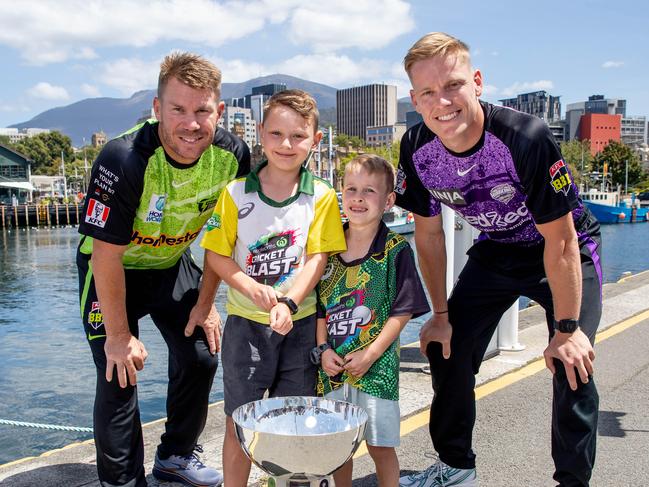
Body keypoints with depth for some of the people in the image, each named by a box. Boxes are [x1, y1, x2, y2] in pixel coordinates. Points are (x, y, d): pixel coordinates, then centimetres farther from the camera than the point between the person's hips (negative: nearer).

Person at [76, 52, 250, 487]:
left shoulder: (232, 155, -20)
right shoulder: (125, 159, -34)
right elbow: (108, 254, -26)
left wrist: (205, 303, -2)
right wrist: (119, 334, -18)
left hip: (173, 263, 5)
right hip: (112, 269, -4)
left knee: (201, 357, 4)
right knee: (119, 373, -9)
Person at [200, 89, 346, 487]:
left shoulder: (321, 196, -4)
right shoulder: (235, 192, -5)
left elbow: (317, 258, -8)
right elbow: (217, 254, -4)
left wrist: (287, 303, -22)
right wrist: (253, 288, -20)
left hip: (300, 322, 1)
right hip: (246, 323, 0)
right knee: (240, 423, 10)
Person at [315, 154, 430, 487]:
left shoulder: (396, 250, -8)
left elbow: (402, 311, -9)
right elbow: (319, 306, 8)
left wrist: (370, 354, -14)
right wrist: (323, 349, -3)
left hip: (376, 365, -4)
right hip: (333, 364, 4)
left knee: (380, 444, 5)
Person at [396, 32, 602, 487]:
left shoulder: (527, 137, -34)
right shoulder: (416, 149, -19)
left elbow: (560, 240, -25)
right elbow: (428, 232, -5)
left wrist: (567, 329, -20)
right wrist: (440, 313, -1)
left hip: (567, 251, -4)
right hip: (496, 250, 5)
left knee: (573, 365, -17)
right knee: (446, 349, 3)